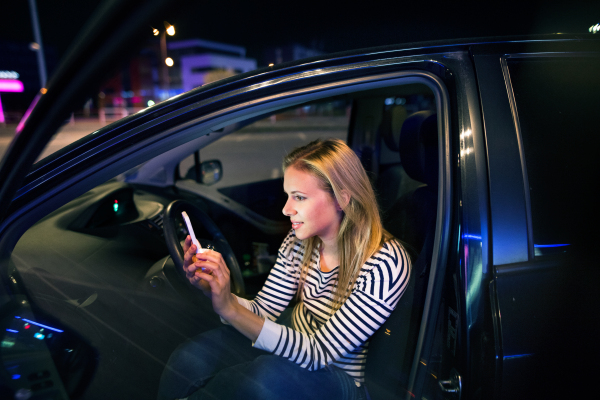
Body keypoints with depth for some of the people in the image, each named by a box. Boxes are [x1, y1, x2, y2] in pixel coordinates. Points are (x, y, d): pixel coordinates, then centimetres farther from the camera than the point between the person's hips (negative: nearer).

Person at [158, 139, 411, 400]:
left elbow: (317, 354, -26)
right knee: (189, 358, -22)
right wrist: (211, 289, -22)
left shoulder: (385, 264, -25)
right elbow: (262, 312, -3)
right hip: (291, 351, 4)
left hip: (337, 378, -4)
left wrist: (231, 310, -36)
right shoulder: (299, 241, -7)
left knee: (271, 372, -35)